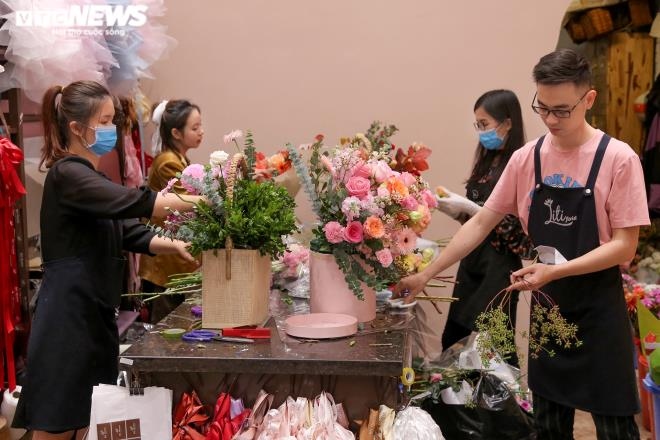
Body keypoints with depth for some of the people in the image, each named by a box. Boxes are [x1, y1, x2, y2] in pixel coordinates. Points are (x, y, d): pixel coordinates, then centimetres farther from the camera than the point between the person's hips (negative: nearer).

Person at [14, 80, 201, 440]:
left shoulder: (89, 178, 18)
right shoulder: (67, 175, -12)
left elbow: (128, 230, 9)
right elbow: (133, 204, -24)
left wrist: (172, 245, -8)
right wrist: (202, 202, -21)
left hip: (92, 315, 9)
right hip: (67, 317, -9)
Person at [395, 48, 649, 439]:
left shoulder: (618, 159, -13)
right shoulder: (527, 159, 0)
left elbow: (624, 246, -14)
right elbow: (481, 224, 2)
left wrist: (555, 271, -24)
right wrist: (426, 275, -3)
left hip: (598, 310, -4)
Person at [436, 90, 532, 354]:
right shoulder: (487, 161, 12)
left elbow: (513, 225, -16)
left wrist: (468, 207, -18)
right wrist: (454, 210, -1)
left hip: (498, 268, -8)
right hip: (472, 263, 8)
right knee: (453, 341, 9)